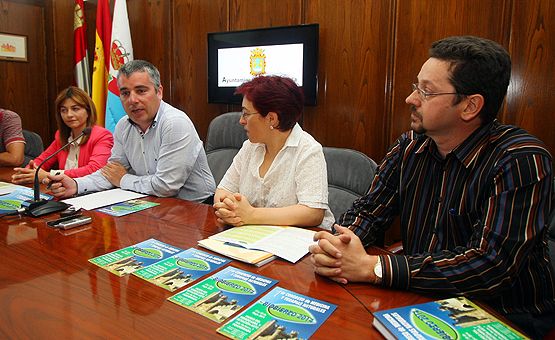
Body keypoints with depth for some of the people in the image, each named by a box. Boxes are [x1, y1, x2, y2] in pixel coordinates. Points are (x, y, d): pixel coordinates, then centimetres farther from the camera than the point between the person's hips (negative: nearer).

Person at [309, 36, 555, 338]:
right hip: (423, 302, 5)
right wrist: (335, 245, -23)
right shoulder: (411, 147, -2)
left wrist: (372, 267, -30)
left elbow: (492, 262, -27)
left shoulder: (522, 161, -19)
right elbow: (370, 209, 0)